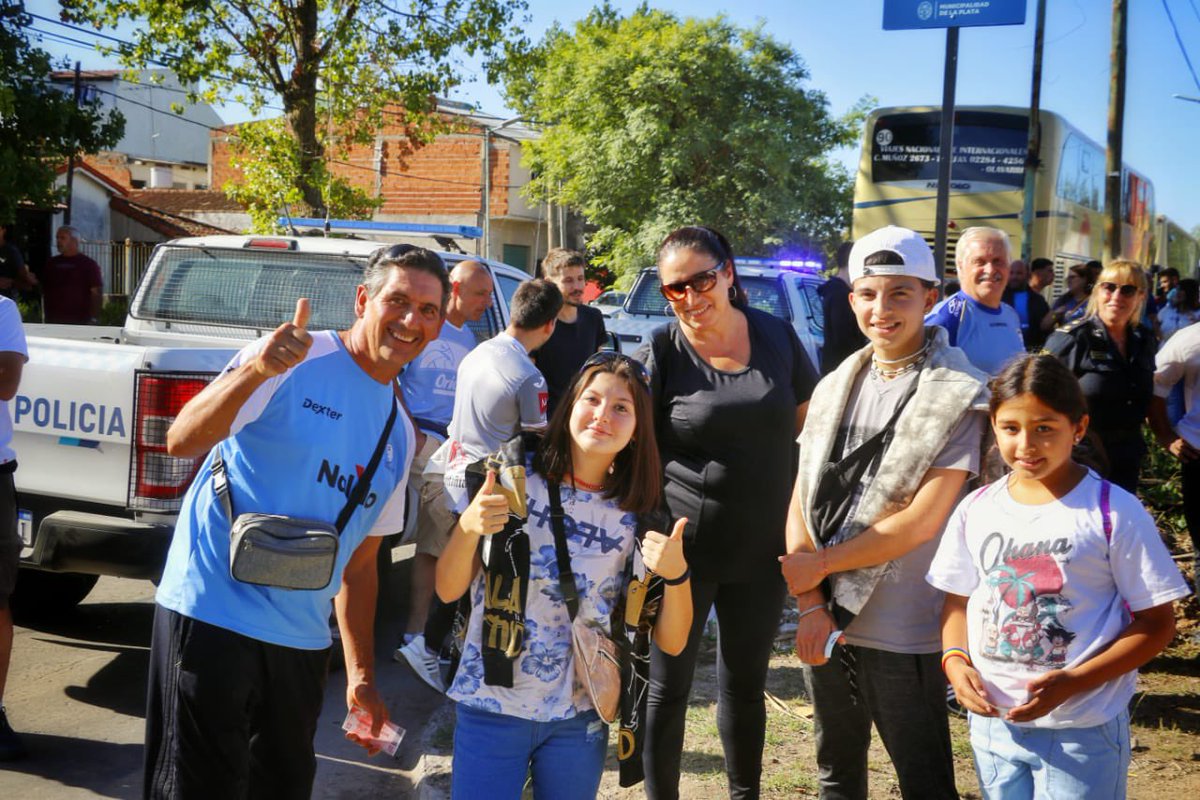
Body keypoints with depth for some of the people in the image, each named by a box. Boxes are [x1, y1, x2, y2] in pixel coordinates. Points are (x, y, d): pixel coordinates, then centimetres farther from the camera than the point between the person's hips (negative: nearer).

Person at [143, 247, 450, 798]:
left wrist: (361, 676, 15)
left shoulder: (399, 434, 13)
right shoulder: (295, 360, -8)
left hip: (301, 640, 7)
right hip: (212, 614, -7)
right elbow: (181, 442, -19)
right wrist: (255, 371, -36)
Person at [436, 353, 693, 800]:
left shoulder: (637, 517, -2)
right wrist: (468, 528, -24)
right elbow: (448, 590, -5)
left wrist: (676, 575, -19)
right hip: (492, 707, -2)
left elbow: (671, 642, -1)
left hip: (580, 720, 2)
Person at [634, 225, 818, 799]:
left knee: (745, 682, 20)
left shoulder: (778, 337, -1)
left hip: (762, 551, 3)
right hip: (681, 551, -3)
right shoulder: (658, 354, -11)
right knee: (669, 687, 9)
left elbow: (808, 426, 10)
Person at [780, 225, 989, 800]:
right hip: (824, 623, 6)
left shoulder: (960, 397, -11)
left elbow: (920, 522, -16)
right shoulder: (836, 387, 7)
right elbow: (801, 500, 4)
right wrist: (810, 604, -6)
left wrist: (819, 564, -9)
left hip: (903, 636, -5)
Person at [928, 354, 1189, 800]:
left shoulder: (1115, 513, -11)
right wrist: (955, 661, -9)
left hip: (1083, 730, -4)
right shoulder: (976, 510, 1)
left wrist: (1074, 682, -19)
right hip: (992, 722, 4)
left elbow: (1157, 623, -9)